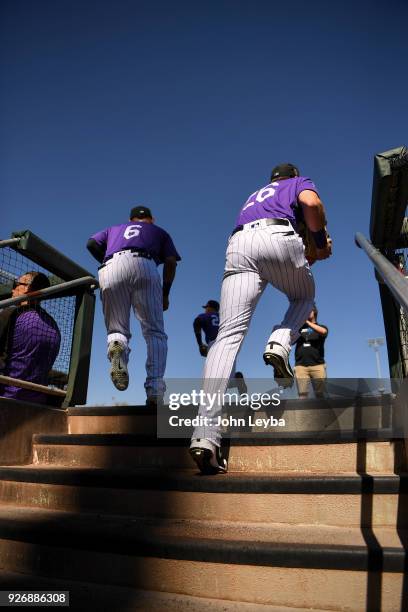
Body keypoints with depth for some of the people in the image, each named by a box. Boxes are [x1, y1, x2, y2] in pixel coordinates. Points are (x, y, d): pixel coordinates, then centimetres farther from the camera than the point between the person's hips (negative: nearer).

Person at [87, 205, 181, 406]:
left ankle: (117, 344, -26)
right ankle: (155, 390, -14)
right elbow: (170, 262, 16)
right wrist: (165, 293, 20)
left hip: (109, 270, 2)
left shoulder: (114, 229, 38)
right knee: (154, 332, 1)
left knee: (116, 330, 11)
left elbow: (91, 244, 19)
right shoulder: (159, 231, 34)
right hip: (143, 265, -2)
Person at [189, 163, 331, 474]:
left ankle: (206, 434, -24)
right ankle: (281, 343, -4)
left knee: (230, 333, -11)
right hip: (278, 237, -3)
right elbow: (311, 203, 3)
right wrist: (321, 241, 17)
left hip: (238, 244, 3)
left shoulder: (254, 196, 43)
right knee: (304, 296, 28)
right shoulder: (300, 182, 28)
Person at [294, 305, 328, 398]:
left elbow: (323, 331, -10)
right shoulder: (299, 327, 21)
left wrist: (308, 322, -8)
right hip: (300, 365, 1)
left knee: (320, 394, 0)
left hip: (317, 365, -1)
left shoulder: (320, 327, 16)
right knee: (302, 394, -7)